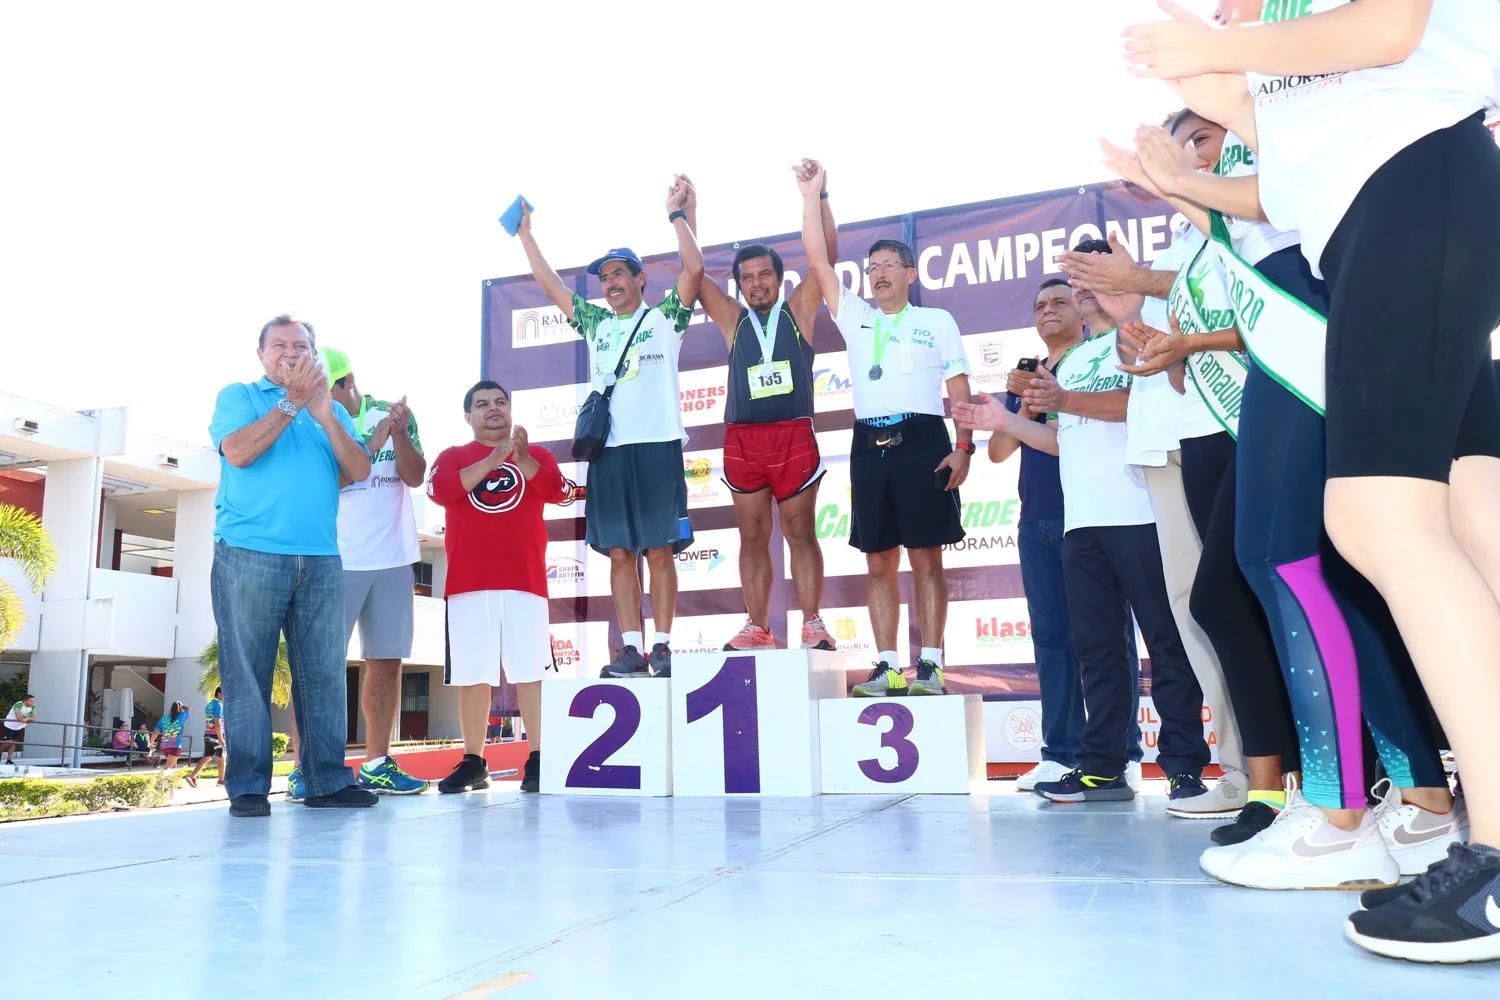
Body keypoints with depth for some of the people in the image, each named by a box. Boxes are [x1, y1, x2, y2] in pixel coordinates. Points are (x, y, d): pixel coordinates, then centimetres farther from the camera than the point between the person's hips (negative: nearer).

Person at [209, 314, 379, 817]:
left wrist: (324, 415, -7)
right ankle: (247, 787, 2)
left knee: (324, 673, 2)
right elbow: (238, 451, -8)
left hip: (321, 560, 3)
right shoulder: (238, 395, 11)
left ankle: (326, 781, 7)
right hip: (250, 555, -3)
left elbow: (359, 471, 4)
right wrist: (291, 402, -8)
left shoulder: (333, 410, 19)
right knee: (248, 674, -3)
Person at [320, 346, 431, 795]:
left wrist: (399, 433, -19)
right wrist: (372, 443, -21)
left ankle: (377, 764, 14)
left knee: (387, 661, 6)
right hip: (335, 561, -3)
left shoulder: (394, 414, 5)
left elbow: (415, 477, -3)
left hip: (393, 560, 3)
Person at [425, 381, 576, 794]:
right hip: (468, 583, 1)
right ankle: (473, 763, 10)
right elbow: (440, 491, -8)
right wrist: (494, 458, -13)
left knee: (530, 671, -5)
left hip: (525, 581, 0)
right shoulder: (452, 457, 14)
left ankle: (537, 760, 0)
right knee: (472, 675, 2)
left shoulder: (537, 454, 15)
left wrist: (522, 458, -18)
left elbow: (559, 491, -4)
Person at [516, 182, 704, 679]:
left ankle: (662, 645, 1)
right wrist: (526, 234, 26)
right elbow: (551, 285, 25)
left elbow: (694, 269, -5)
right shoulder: (596, 323, 20)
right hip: (609, 450, 5)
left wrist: (676, 213, -1)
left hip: (658, 445, -4)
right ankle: (631, 648, 5)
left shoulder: (665, 317, 7)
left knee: (660, 550, -3)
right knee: (620, 553, 2)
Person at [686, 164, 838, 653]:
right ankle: (757, 626, 8)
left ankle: (812, 623, 4)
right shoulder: (732, 321, 13)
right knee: (753, 536, 4)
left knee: (801, 533, 1)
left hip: (794, 435, -2)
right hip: (742, 439, 2)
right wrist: (687, 214, 6)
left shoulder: (798, 311, 9)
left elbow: (827, 256, 1)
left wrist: (818, 197, -6)